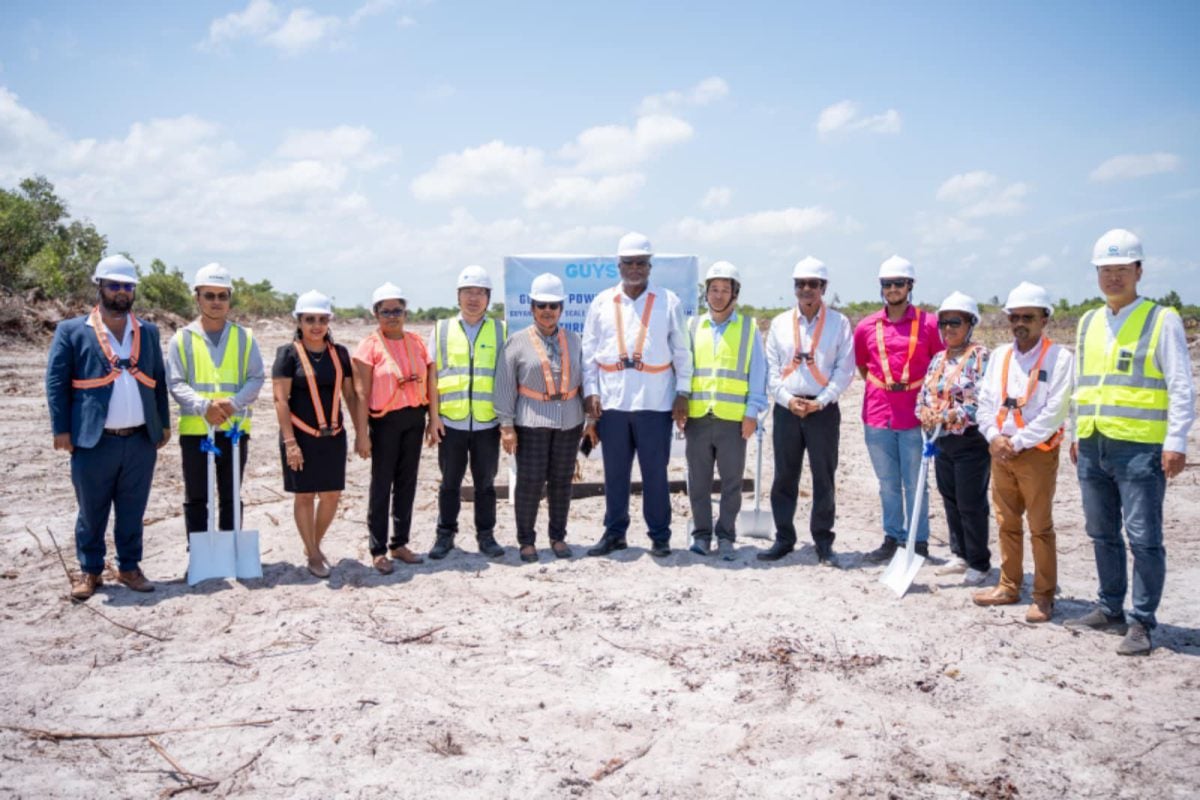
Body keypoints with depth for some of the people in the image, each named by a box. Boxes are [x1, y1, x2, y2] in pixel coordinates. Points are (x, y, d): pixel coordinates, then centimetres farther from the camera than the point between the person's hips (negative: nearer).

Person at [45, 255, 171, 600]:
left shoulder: (148, 332, 12)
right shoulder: (72, 331, 1)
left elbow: (159, 381, 14)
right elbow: (56, 382, -2)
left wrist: (164, 423, 10)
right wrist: (61, 429, -8)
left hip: (141, 440, 3)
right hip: (94, 441, -3)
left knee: (132, 511, 11)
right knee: (92, 511, 8)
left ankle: (129, 567, 23)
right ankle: (89, 571, 21)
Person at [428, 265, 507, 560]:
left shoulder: (500, 330, 7)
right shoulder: (443, 329, 7)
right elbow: (431, 375, 5)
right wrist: (433, 417, -2)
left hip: (488, 422, 0)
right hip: (451, 421, 0)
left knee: (485, 481, 9)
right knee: (450, 481, 9)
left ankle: (486, 535, 20)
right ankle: (445, 534, 20)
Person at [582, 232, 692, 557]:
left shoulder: (669, 302, 3)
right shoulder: (602, 302, 8)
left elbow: (682, 351, 4)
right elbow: (589, 351, 8)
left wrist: (682, 392, -2)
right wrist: (590, 392, 0)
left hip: (656, 403, -2)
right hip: (611, 402, 2)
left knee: (655, 472, 4)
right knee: (614, 472, 10)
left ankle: (660, 536, 15)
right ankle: (614, 533, 22)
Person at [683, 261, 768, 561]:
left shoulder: (749, 327, 6)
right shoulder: (693, 326, 11)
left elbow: (757, 372, 4)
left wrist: (752, 412, -3)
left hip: (733, 418, -1)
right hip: (697, 416, 2)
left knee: (731, 481, 5)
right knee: (698, 480, 6)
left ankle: (725, 536, 16)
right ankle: (701, 534, 17)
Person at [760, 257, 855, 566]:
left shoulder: (839, 323, 2)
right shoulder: (780, 323, 9)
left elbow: (845, 369, -2)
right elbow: (771, 368, 7)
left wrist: (820, 401, -11)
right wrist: (788, 399, -6)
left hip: (823, 409, -2)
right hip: (786, 408, 2)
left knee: (824, 477, 2)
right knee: (784, 477, 5)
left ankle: (823, 543, 11)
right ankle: (784, 538, 16)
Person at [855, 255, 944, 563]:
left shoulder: (929, 323, -3)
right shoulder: (866, 326, 5)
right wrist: (881, 386, 9)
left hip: (915, 415, -3)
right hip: (878, 414, 3)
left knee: (915, 483, 4)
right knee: (887, 484, 12)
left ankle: (918, 541, 14)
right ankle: (892, 538, 22)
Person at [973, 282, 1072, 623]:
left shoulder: (1059, 357, -8)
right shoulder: (999, 355, 9)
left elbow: (1054, 411, -14)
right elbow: (986, 400, 9)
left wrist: (1017, 443, -15)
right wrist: (994, 437, -7)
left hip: (1037, 452, -5)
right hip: (1000, 451, 6)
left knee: (1040, 527, 2)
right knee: (1006, 523, 14)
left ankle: (1044, 596, 11)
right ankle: (1009, 586, 25)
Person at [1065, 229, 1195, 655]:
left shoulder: (1162, 320, -3)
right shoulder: (1088, 323, 14)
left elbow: (1181, 387, -6)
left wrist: (1176, 442, -13)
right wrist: (1077, 434, 19)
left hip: (1140, 448, -6)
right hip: (1092, 447, 6)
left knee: (1144, 538, -2)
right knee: (1103, 535, 14)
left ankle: (1142, 622, 9)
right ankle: (1110, 609, 27)